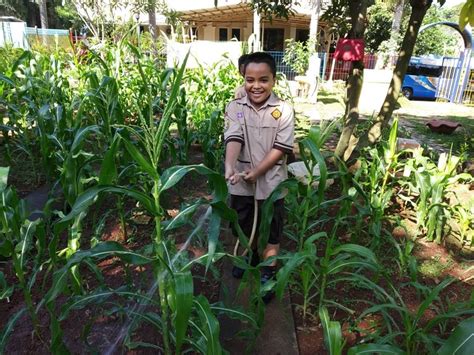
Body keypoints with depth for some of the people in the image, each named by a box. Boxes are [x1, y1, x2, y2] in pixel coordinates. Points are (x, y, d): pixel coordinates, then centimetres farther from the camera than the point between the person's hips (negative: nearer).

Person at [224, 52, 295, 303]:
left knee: (271, 231, 11)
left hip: (270, 183, -2)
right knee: (245, 226, 22)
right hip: (241, 183, 2)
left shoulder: (283, 110, -9)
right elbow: (234, 139, -18)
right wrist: (229, 166, -37)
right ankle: (251, 254, 51)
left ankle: (268, 275, 31)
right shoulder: (235, 108, -5)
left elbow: (281, 148, -12)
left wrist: (256, 172, -20)